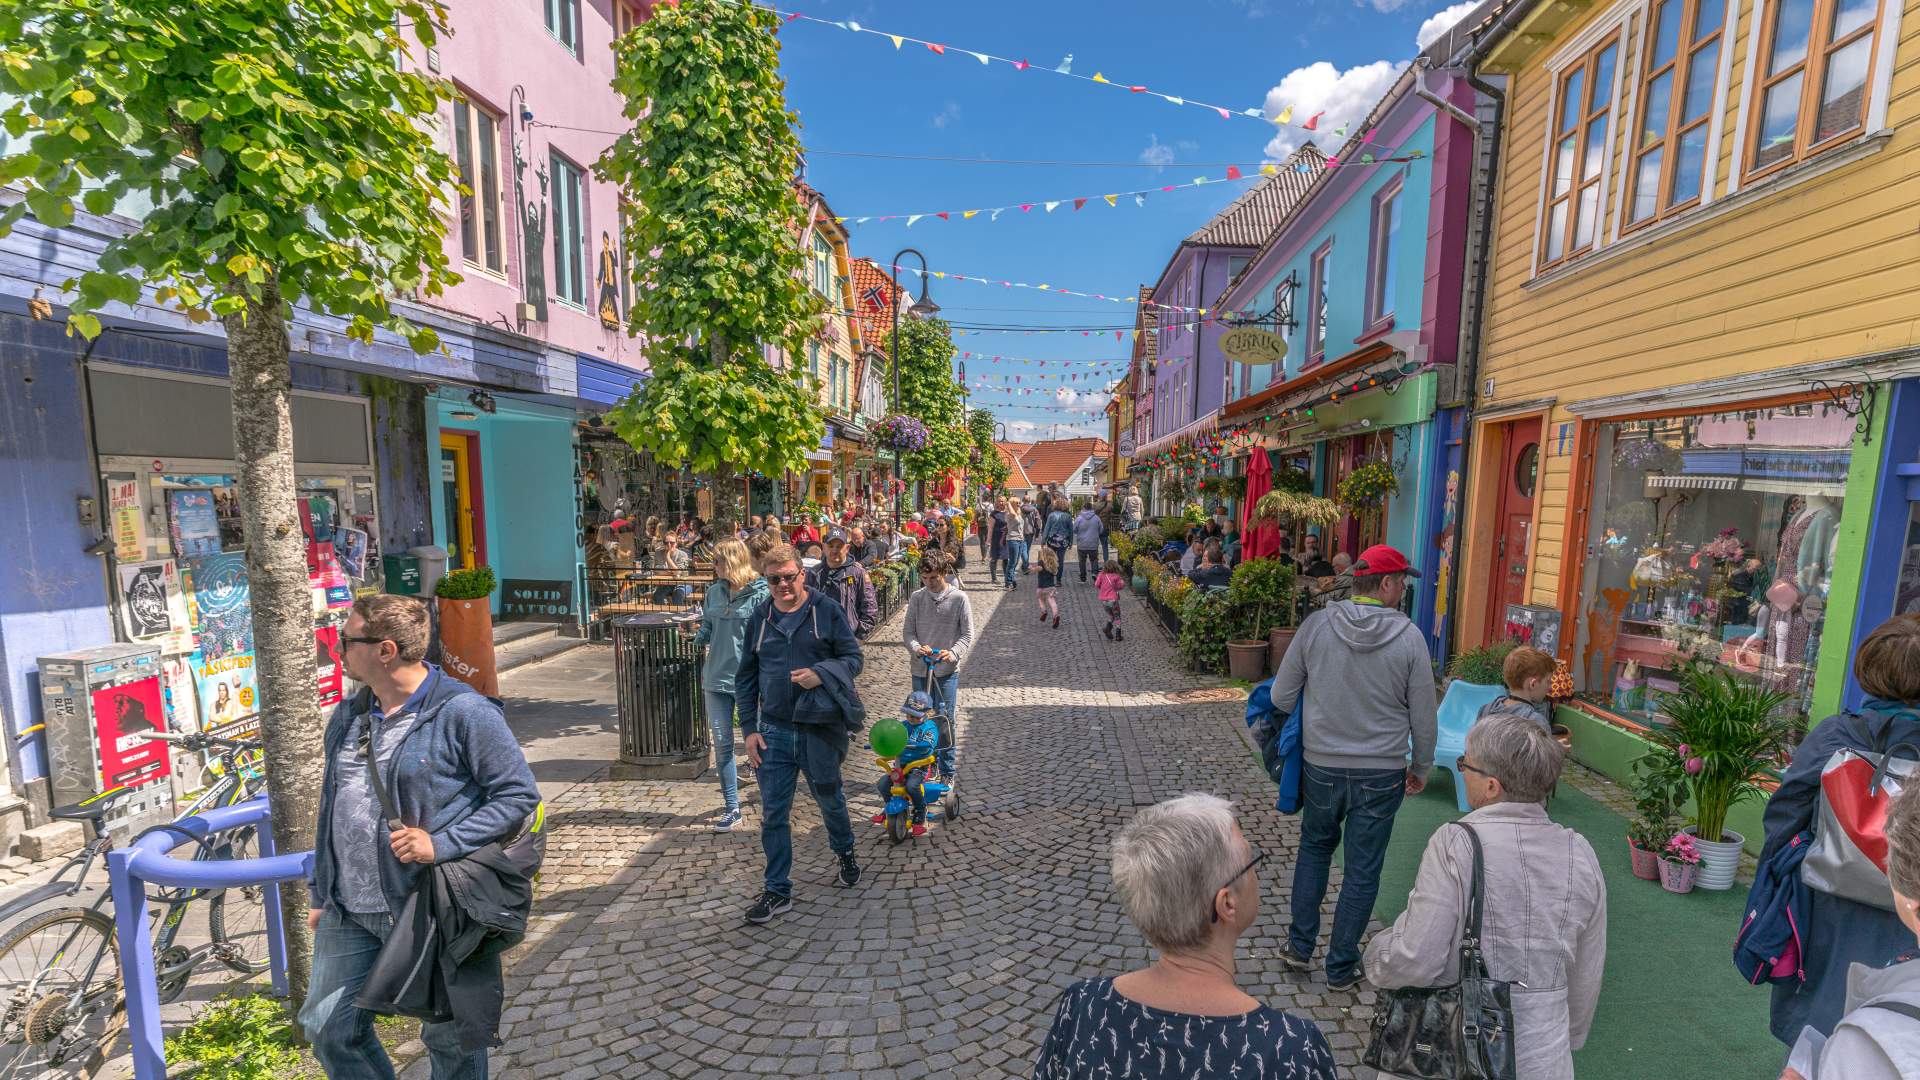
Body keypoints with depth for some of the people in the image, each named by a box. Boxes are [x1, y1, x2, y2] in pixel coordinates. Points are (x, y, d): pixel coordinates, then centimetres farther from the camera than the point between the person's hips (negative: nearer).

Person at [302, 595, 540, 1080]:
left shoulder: (464, 713, -17)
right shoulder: (347, 716, 8)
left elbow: (520, 794, -15)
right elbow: (332, 808, 19)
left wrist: (442, 844, -23)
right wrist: (319, 893, 19)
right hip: (348, 912, 7)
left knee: (451, 1040, 9)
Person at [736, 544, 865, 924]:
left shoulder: (827, 611, -8)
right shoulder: (760, 618, 2)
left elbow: (854, 658, -5)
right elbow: (745, 677, 7)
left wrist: (821, 674, -24)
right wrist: (749, 728, 1)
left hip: (821, 728, -2)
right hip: (774, 731, 2)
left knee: (830, 800, 18)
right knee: (772, 814, 6)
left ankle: (846, 854, 46)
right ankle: (778, 891, 23)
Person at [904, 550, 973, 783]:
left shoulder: (959, 598, -6)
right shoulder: (917, 597, 0)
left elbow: (967, 634, -3)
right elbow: (908, 631, 2)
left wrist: (953, 653, -20)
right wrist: (916, 648, -18)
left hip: (948, 670, -2)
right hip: (920, 669, 3)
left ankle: (947, 772, 14)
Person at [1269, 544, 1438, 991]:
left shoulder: (1316, 625, -10)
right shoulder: (1409, 636, -12)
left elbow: (1281, 696, -5)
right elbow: (1423, 716, -3)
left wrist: (1303, 734, 16)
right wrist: (1421, 768, 13)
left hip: (1321, 766, 1)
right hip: (1381, 773, -1)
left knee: (1314, 848, 23)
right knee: (1363, 870, 13)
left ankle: (1299, 946, 29)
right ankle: (1341, 967, 26)